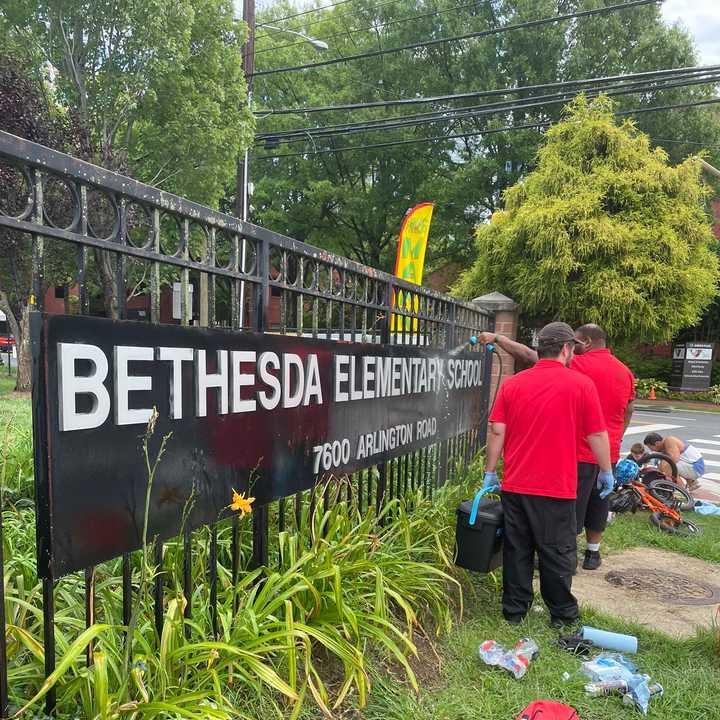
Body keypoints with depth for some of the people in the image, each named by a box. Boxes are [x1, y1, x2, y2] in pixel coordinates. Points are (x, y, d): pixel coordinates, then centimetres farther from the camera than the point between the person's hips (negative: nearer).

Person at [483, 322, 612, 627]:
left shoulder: (512, 384, 1)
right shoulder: (581, 384, -7)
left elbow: (497, 432, -2)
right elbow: (597, 434, -3)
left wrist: (490, 471, 6)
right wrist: (606, 471, 10)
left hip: (515, 484, 3)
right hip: (557, 487, -2)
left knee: (516, 550, 13)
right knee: (557, 552, 12)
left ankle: (514, 610, 24)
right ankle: (561, 613, 27)